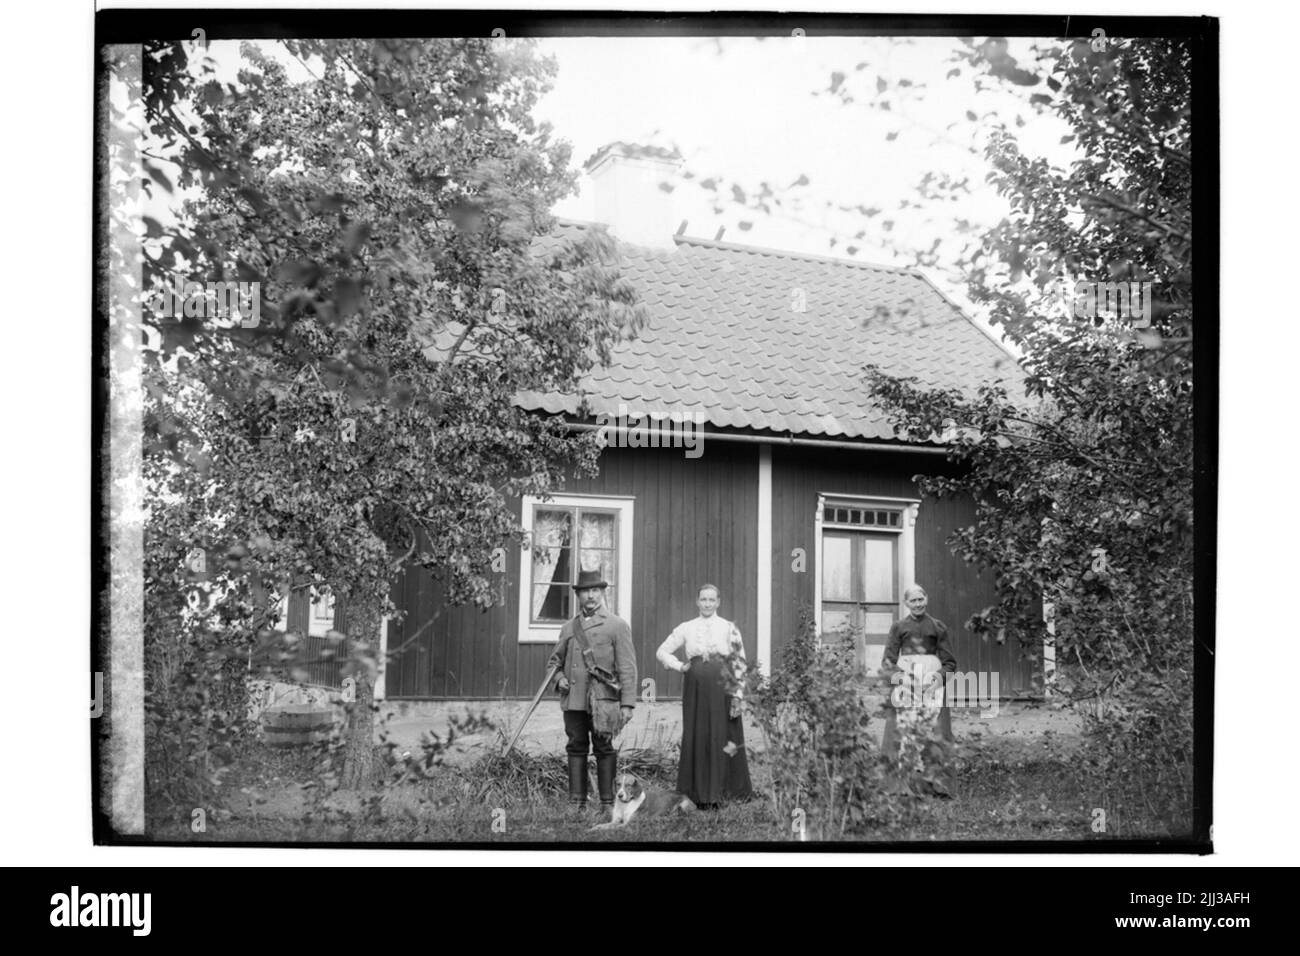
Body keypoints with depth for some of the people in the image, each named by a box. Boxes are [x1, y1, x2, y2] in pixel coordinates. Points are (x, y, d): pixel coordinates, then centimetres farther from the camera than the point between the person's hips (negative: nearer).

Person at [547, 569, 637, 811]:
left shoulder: (617, 626, 2)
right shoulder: (569, 627, 15)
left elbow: (627, 668, -2)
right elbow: (554, 661, 25)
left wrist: (627, 704, -9)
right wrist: (559, 678, 3)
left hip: (603, 700, -4)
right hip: (573, 701, 4)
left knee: (605, 750, 0)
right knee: (576, 749, 5)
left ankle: (608, 803, 7)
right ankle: (576, 803, 10)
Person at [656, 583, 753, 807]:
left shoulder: (729, 629, 4)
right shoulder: (686, 629, 8)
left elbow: (739, 663, 1)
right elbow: (662, 651, 16)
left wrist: (737, 695, -7)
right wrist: (680, 667, 2)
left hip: (721, 689, -2)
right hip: (695, 689, 2)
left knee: (722, 738, -2)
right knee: (696, 737, 1)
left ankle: (720, 793, 6)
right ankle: (700, 795, 8)